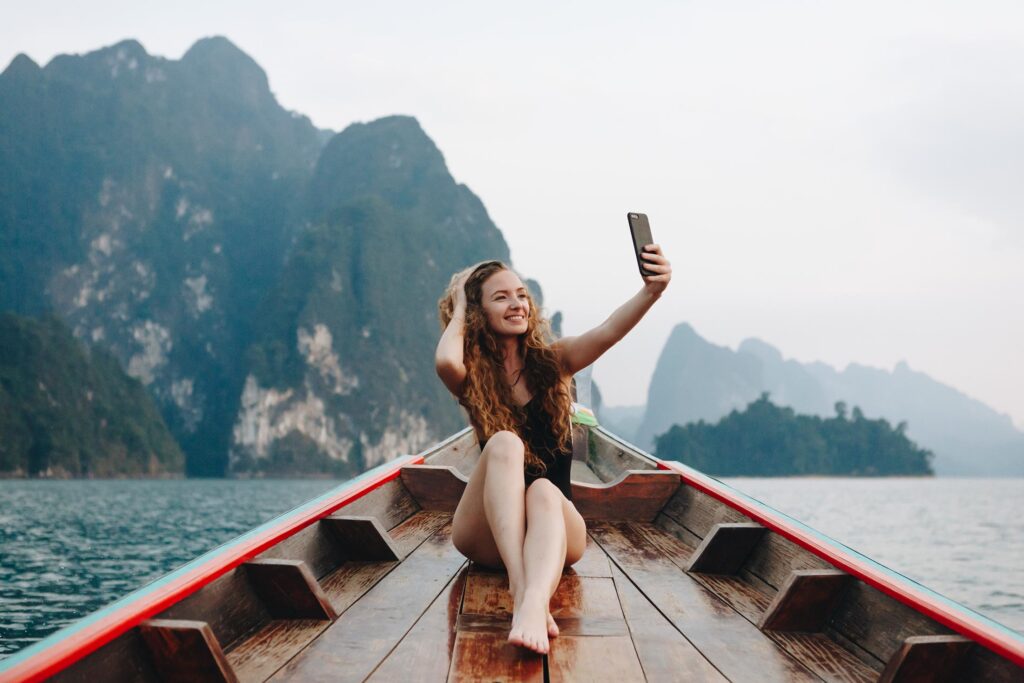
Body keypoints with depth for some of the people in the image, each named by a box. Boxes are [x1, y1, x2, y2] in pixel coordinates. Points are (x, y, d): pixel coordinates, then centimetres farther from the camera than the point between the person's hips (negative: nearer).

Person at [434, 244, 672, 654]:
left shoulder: (553, 360, 5)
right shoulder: (472, 376, 2)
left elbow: (608, 332, -16)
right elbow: (446, 361, -24)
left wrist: (652, 291, -35)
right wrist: (458, 309, -5)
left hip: (557, 523, 1)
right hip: (486, 536, -1)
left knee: (543, 492, -33)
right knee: (505, 444, -28)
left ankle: (534, 606, -64)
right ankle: (521, 589, -48)